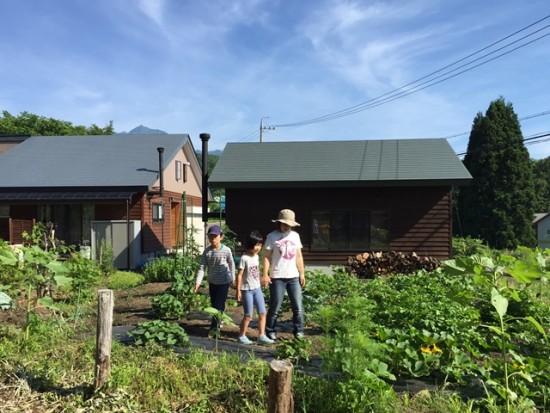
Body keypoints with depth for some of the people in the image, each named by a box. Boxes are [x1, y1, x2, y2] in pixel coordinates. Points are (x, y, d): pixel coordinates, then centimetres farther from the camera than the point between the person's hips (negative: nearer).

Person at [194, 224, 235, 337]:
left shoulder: (226, 250, -13)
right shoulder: (207, 251, -7)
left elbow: (231, 264, 2)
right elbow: (202, 267, -9)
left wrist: (232, 278, 12)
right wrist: (198, 282, -19)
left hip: (224, 281, -4)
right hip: (212, 281, 4)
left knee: (219, 304, -7)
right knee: (214, 304, 16)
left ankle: (215, 327, -3)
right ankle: (218, 320, 36)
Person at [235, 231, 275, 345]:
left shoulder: (257, 257, 6)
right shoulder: (244, 258, -15)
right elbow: (239, 275, -13)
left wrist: (259, 285, 15)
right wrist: (238, 291, -14)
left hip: (257, 289, 7)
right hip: (247, 290, -7)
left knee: (262, 313, 4)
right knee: (248, 315, 0)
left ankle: (262, 336, 11)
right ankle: (242, 336, 17)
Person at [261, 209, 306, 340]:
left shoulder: (295, 235, 10)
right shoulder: (272, 236, -4)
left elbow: (299, 256, 14)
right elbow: (267, 257, -6)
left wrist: (302, 273, 10)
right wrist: (265, 274, -13)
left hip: (293, 276, 4)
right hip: (277, 277, -4)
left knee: (298, 306, 3)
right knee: (275, 306, 3)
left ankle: (298, 331, 16)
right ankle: (270, 331, 19)